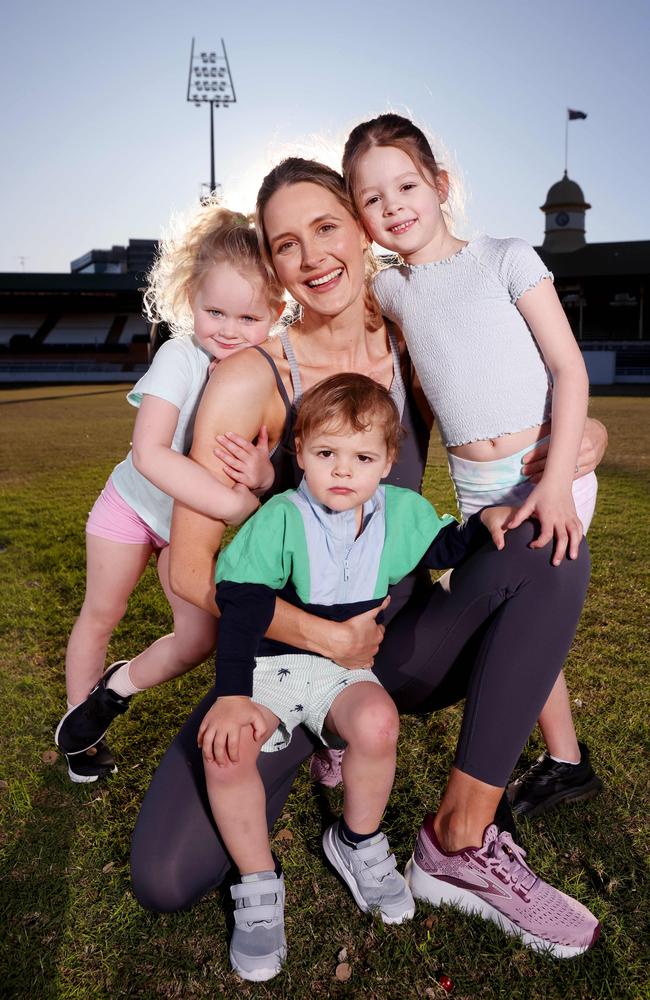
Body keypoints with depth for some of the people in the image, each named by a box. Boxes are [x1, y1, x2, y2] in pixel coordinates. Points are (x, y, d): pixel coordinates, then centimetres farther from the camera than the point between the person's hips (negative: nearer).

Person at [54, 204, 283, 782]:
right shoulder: (181, 357, -30)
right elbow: (150, 454, -42)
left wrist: (263, 474, -41)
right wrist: (238, 505, -45)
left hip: (196, 523, 3)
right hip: (135, 503, -3)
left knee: (201, 638, 2)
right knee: (101, 614, 13)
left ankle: (118, 686, 32)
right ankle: (78, 720, 39)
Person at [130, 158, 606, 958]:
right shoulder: (248, 381, -14)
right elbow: (192, 568, -13)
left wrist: (580, 443, -15)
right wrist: (322, 636, -21)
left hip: (404, 644, 3)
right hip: (291, 651, -2)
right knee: (164, 877, -18)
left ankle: (462, 838, -15)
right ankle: (321, 734, 11)